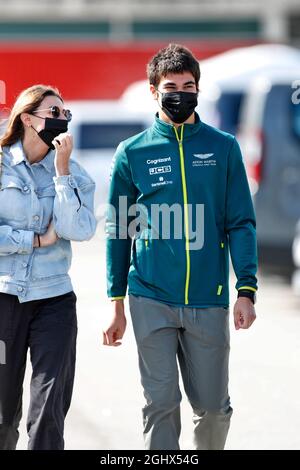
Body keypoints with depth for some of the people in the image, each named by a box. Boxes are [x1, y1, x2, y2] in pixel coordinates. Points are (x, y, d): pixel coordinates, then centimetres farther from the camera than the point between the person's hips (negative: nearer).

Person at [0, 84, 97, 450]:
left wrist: (62, 169, -11)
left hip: (54, 299, 1)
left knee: (49, 412, -7)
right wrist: (37, 240, -8)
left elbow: (79, 230, -9)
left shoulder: (72, 172, 6)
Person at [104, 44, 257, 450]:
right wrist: (117, 305, 7)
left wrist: (246, 290, -7)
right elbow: (118, 231, 9)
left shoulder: (224, 148, 5)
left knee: (213, 407, 5)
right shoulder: (132, 153, 5)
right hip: (152, 300, -1)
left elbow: (241, 223, 4)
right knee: (161, 404, -2)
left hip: (208, 301, 1)